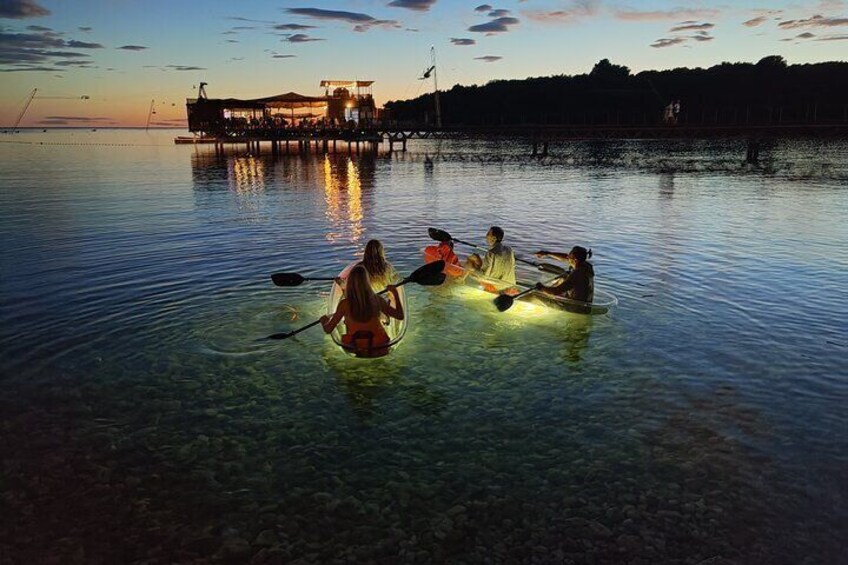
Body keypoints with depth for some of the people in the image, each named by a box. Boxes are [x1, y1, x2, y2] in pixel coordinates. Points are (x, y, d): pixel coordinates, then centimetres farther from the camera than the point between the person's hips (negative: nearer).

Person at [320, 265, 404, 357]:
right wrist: (395, 293, 12)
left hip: (355, 351, -1)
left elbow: (328, 329, -5)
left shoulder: (345, 304, -12)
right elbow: (400, 316, 2)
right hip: (379, 350, 1)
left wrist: (324, 321, 18)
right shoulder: (377, 300, -8)